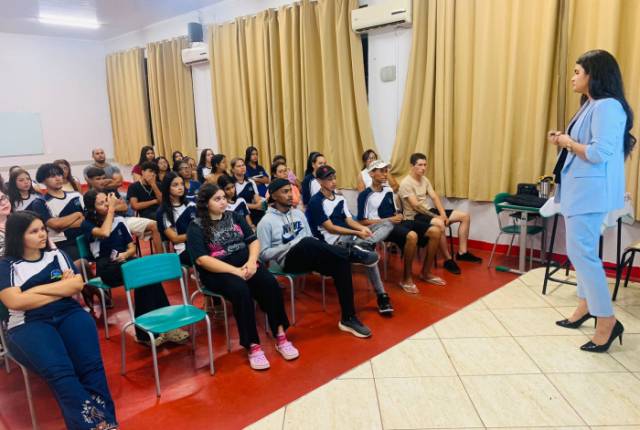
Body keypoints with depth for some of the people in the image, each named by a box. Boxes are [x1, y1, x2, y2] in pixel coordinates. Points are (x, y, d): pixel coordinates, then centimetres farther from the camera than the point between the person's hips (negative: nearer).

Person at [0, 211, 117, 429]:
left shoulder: (57, 255, 18)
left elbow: (77, 284, 6)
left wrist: (37, 289, -1)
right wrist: (61, 289, -1)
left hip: (68, 314, 3)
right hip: (28, 324, -2)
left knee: (92, 365, -26)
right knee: (60, 372, -32)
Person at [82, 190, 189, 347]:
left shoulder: (119, 220, 16)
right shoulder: (87, 224, 4)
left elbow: (132, 247, 15)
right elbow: (104, 233, -19)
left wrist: (125, 254, -8)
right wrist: (111, 210, -7)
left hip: (125, 262, 4)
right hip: (106, 268, -4)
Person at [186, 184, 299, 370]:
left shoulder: (234, 217, 12)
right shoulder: (196, 227, -2)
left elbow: (253, 240, 9)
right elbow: (202, 259, -13)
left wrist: (252, 261, -12)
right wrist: (235, 271, -20)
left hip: (245, 265, 4)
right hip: (217, 272, -4)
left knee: (270, 284, -24)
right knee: (241, 291, -34)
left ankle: (280, 337, -18)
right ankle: (253, 346, -26)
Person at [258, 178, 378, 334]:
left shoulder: (298, 213, 17)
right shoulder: (266, 221, -1)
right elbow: (263, 254, -5)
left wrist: (320, 251, -4)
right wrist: (289, 246, -16)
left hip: (309, 257, 6)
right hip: (288, 260, -5)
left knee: (341, 262, -24)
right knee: (307, 243, -39)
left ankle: (348, 318, -21)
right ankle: (352, 254, -24)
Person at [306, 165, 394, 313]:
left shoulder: (340, 198, 19)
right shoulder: (316, 202, -6)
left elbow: (349, 220, 12)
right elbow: (330, 228, -12)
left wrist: (363, 228, -12)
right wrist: (357, 233, -17)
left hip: (351, 235, 9)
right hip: (335, 240, -8)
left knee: (387, 225, -9)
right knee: (371, 255, -34)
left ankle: (363, 245, -36)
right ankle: (381, 295, -27)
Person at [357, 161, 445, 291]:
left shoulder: (388, 190, 17)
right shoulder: (365, 195, -5)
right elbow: (362, 222, -10)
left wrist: (399, 216, 1)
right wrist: (388, 220, -13)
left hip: (396, 223, 8)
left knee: (435, 231, -7)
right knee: (412, 235, -37)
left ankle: (425, 273, 6)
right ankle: (407, 279, -21)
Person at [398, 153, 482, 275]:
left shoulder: (424, 179, 10)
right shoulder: (406, 183, -16)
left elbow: (434, 197, 7)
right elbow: (416, 206, -22)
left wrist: (443, 213, -10)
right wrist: (437, 216, -19)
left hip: (428, 211, 9)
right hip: (414, 216, -9)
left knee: (465, 216, 2)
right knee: (439, 224, -40)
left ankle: (462, 252, 4)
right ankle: (448, 260, -24)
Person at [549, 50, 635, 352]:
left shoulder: (607, 107, -17)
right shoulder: (591, 105, 15)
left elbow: (599, 153, -24)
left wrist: (569, 143, -10)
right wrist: (563, 141, 5)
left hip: (591, 191, -11)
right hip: (578, 189, 11)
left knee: (581, 252, -9)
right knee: (581, 250, 16)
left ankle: (607, 321, 0)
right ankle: (586, 305, 29)